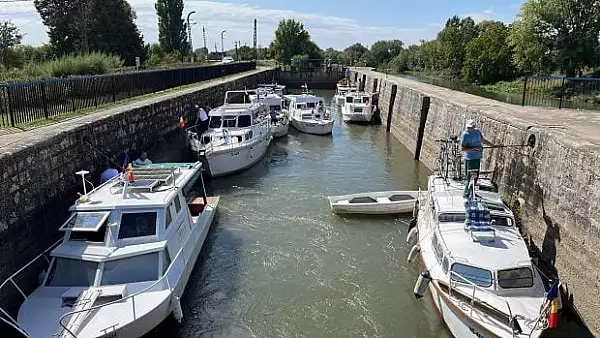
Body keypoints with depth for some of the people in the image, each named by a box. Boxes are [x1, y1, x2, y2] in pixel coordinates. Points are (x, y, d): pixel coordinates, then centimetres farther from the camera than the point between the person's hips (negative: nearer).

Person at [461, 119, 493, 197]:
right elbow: (462, 148, -18)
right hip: (470, 158, -7)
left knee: (476, 176, 12)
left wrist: (493, 145, 22)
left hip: (477, 157, 7)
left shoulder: (477, 131, 7)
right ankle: (466, 193, 2)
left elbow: (483, 140, 22)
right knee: (469, 176, -7)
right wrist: (474, 148, -21)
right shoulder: (465, 135, -14)